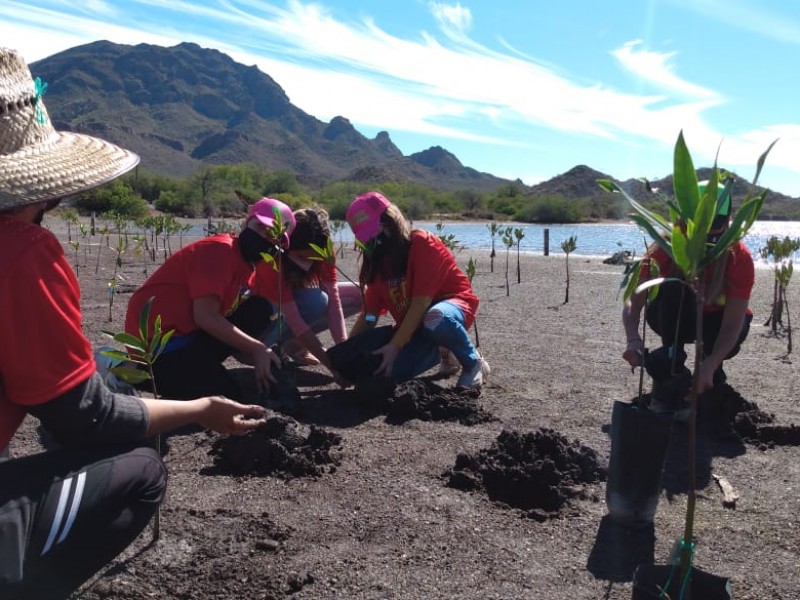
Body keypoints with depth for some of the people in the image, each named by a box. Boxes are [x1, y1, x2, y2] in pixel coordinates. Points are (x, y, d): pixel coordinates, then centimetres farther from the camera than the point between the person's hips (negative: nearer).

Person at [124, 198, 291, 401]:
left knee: (259, 311, 2)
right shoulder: (220, 249, -16)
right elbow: (205, 316, -24)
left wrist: (262, 356, -4)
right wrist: (258, 349, -21)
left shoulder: (249, 269, 13)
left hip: (190, 335, 9)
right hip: (157, 340, -9)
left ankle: (195, 367, -1)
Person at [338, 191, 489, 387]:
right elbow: (369, 313, -2)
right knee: (387, 371, -16)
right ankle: (435, 353, 14)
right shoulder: (378, 260, 1)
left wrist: (395, 346, -30)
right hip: (413, 325, 7)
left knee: (436, 320, -43)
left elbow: (421, 303, -26)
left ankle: (474, 364, -13)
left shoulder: (423, 244, -21)